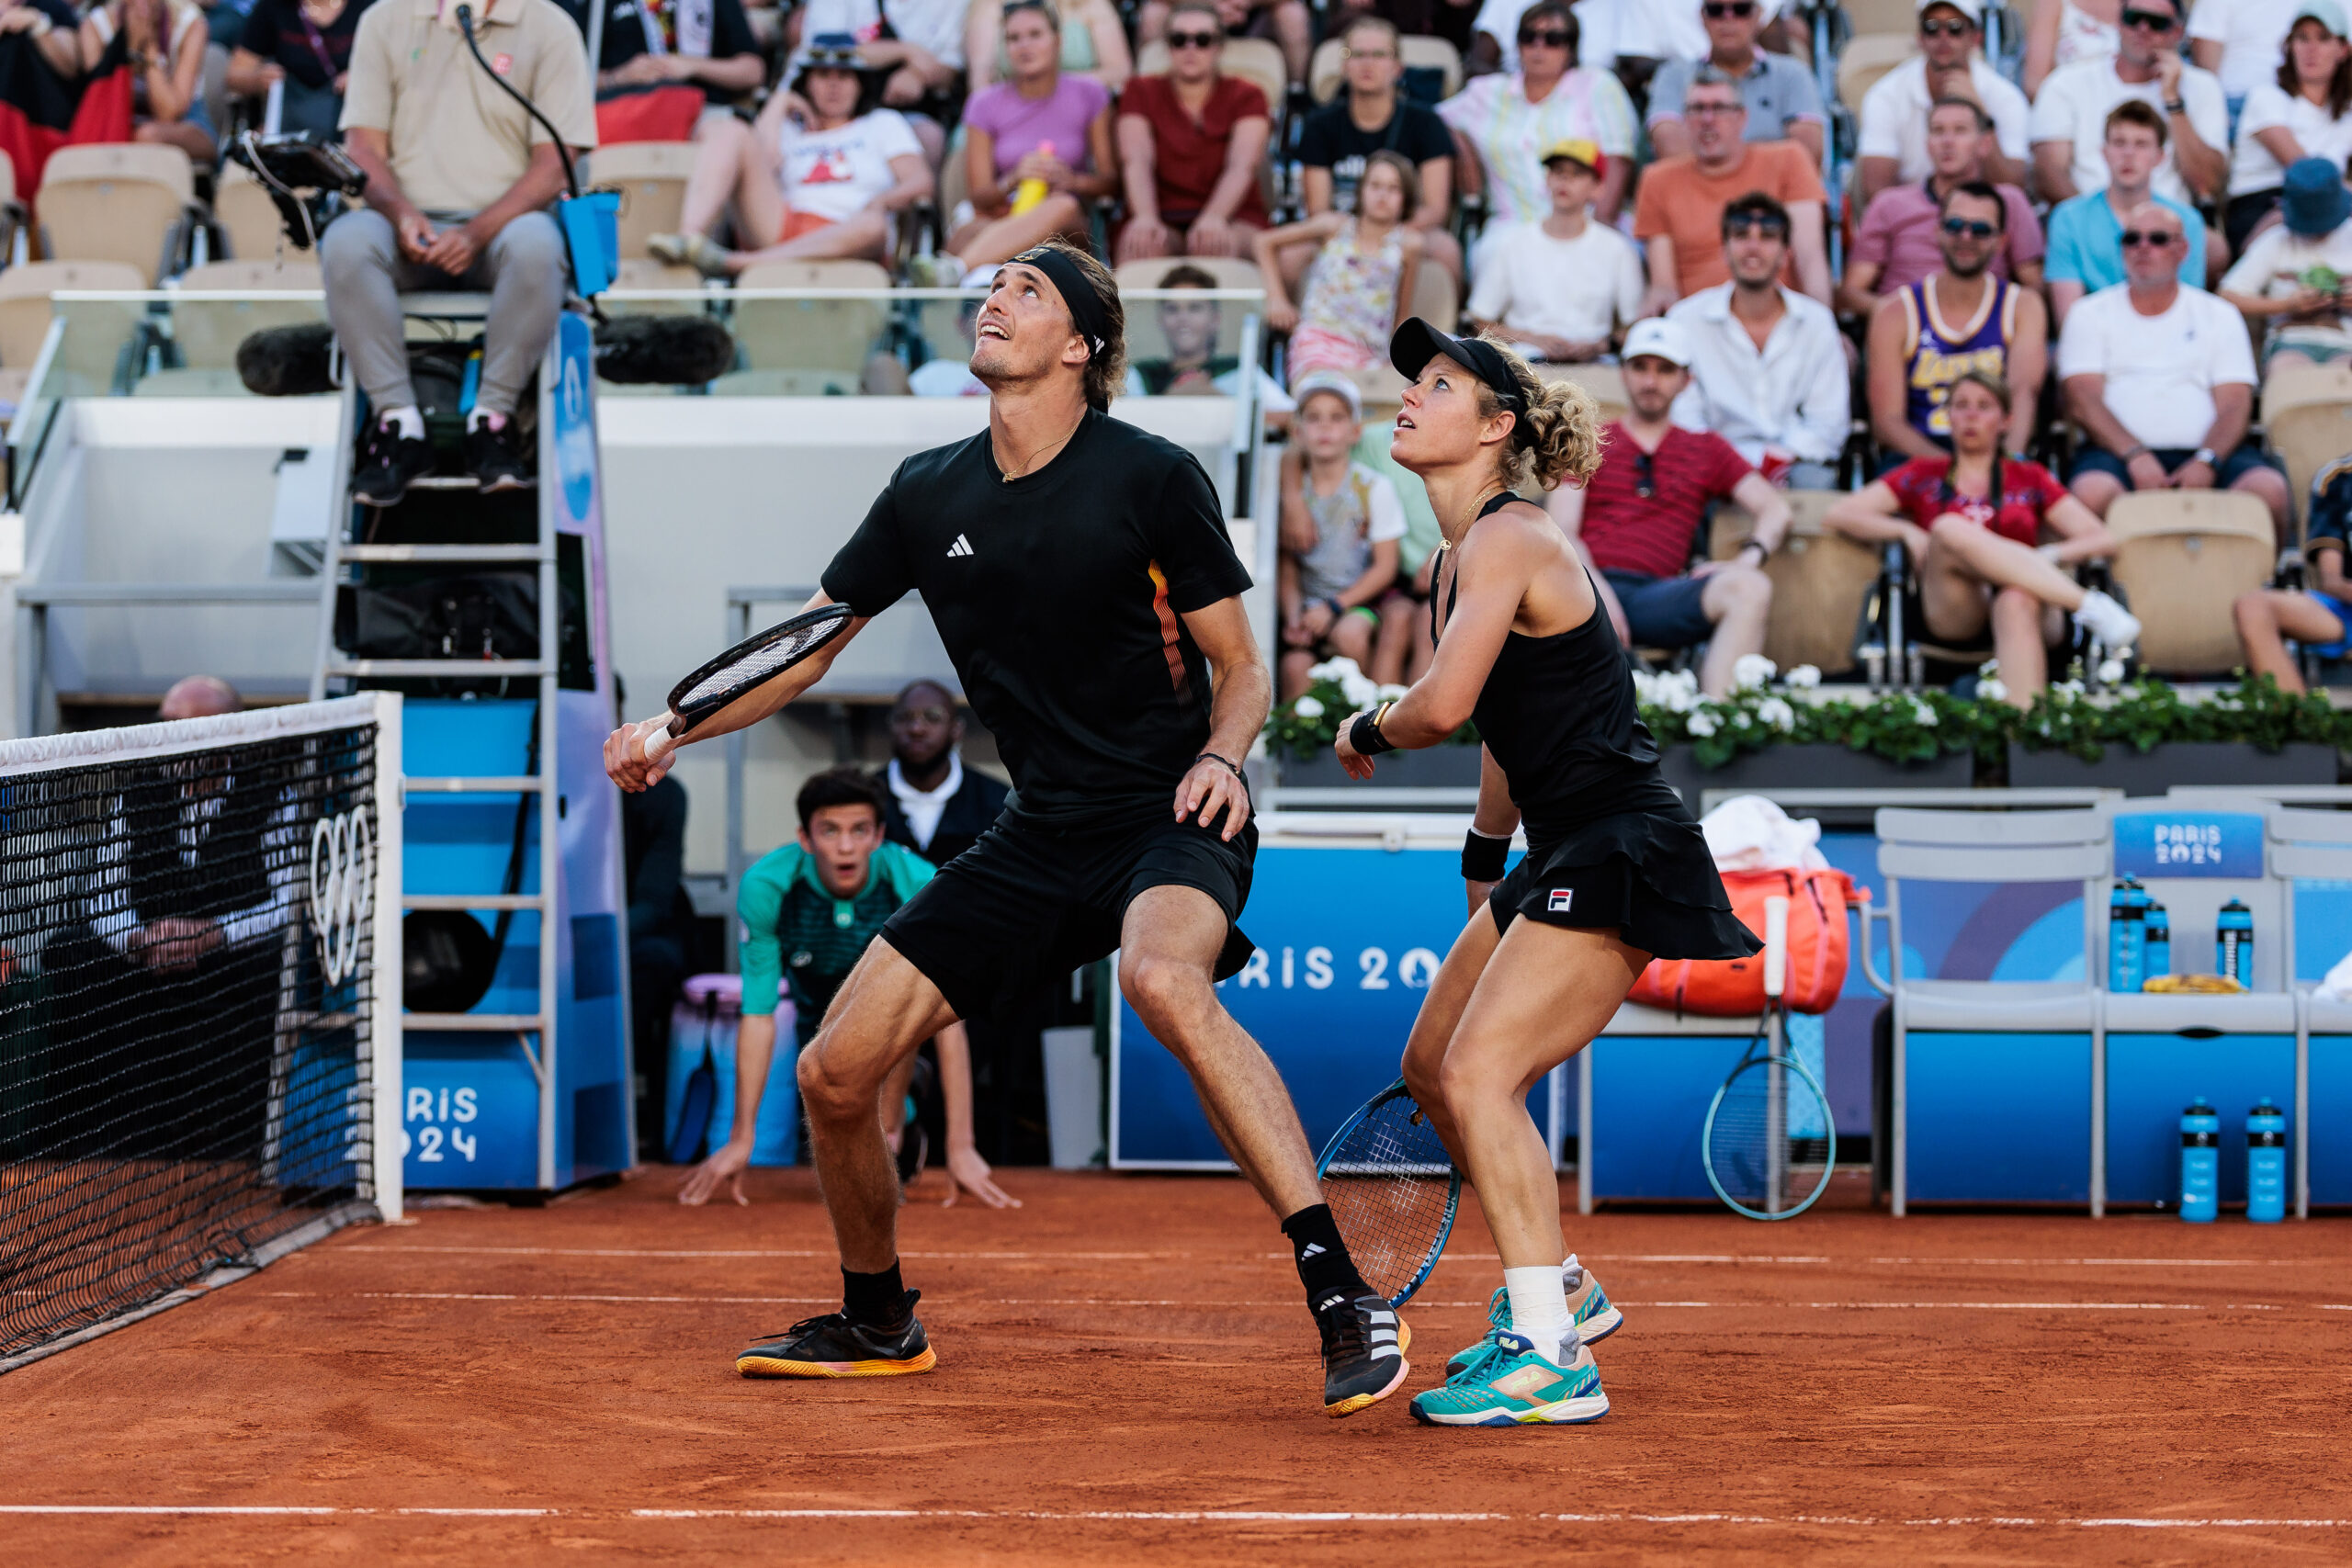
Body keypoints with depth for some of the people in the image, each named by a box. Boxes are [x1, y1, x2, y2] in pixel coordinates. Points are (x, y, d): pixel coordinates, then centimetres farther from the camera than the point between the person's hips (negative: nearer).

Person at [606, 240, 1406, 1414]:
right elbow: (803, 648, 16)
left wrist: (1221, 756, -21)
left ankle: (1343, 1299, -39)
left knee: (1163, 979, -40)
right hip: (1041, 833, 6)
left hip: (1170, 819, -6)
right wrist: (674, 727, 2)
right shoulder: (928, 496, 6)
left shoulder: (1152, 477, -8)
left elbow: (1240, 669, -1)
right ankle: (878, 1319, 28)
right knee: (835, 1073, -1)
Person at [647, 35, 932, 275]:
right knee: (728, 130, -13)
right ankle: (689, 239, -40)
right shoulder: (790, 129, 30)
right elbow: (761, 162, 6)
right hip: (780, 227, 2)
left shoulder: (884, 124, 27)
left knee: (872, 227, -41)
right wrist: (779, 104, 17)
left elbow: (921, 183, 11)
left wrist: (885, 200, -11)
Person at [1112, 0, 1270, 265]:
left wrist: (1214, 218, -31)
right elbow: (1137, 161, -5)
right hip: (1163, 220, 1)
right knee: (1143, 244, -37)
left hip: (1232, 219, 0)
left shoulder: (1245, 96, 10)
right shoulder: (1141, 92, 13)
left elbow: (1241, 166, -9)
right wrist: (1145, 218, -28)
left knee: (1216, 245, -38)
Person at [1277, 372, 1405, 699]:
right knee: (1296, 664, -26)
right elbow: (1288, 564, 7)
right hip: (1309, 602, 2)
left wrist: (1334, 606, -14)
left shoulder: (1375, 488, -4)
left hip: (1358, 599, -2)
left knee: (1349, 632, -34)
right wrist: (1292, 616, -10)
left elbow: (1385, 567, -4)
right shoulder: (1295, 486, 5)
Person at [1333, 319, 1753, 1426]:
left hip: (1621, 857, -10)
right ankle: (1552, 1288, 33)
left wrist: (1367, 732, -6)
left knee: (1480, 1073, -19)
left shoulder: (1507, 543, -15)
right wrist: (1483, 863, 31)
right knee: (1431, 1068, 17)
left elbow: (1442, 705, -27)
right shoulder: (1463, 557, 15)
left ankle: (1550, 1358, -19)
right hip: (1560, 857, 10)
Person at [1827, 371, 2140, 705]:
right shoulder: (1923, 476, 25)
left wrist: (2049, 557, -6)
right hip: (1953, 612, 0)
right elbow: (1838, 514, 16)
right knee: (1950, 528, -31)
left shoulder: (2030, 479, 25)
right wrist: (1907, 532, -1)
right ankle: (2088, 604, -41)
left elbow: (2103, 540, 15)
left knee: (2018, 601, -40)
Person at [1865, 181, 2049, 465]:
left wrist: (2009, 458, -30)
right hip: (1916, 459, 0)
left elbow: (2024, 391, -8)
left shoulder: (2023, 306, 9)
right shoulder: (1895, 312, 5)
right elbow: (1886, 420, -2)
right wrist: (1945, 463, -22)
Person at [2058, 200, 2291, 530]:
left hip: (2206, 450, 1)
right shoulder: (2090, 314, 15)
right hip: (2118, 450, -1)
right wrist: (2136, 455, -16)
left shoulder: (2220, 316, 18)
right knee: (2093, 492, -38)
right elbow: (2082, 400, 2)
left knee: (2269, 490, -31)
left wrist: (2205, 463, -15)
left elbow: (2234, 405, 7)